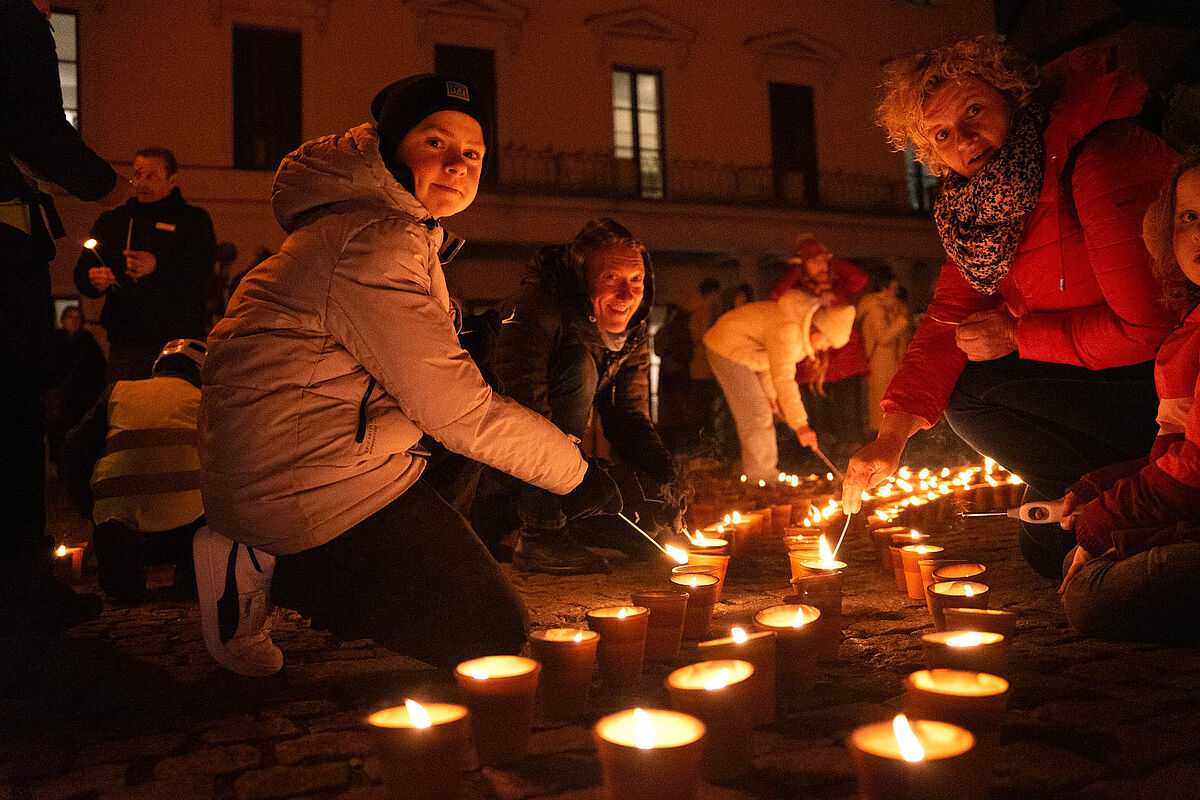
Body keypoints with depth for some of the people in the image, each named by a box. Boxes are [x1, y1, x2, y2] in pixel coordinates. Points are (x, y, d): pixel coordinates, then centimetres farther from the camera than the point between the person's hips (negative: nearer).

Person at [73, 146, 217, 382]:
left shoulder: (194, 219, 10)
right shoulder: (111, 221, 21)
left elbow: (202, 275, -6)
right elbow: (83, 272, 16)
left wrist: (158, 266, -22)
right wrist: (94, 281, -8)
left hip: (180, 339, -3)